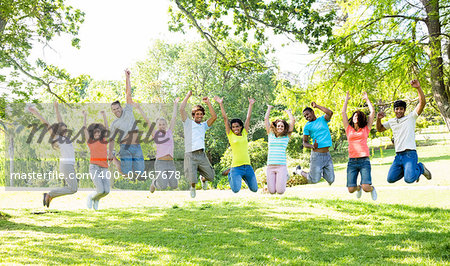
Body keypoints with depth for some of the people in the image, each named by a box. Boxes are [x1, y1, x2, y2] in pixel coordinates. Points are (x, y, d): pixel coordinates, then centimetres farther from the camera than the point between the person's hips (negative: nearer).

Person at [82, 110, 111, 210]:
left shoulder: (104, 141, 14)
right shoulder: (90, 141, 8)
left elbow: (106, 128, 12)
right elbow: (85, 129, 2)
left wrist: (104, 115, 9)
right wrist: (85, 117, -1)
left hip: (104, 169, 3)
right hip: (94, 168, -3)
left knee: (107, 191, -10)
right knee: (101, 190, -18)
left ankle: (96, 199, 24)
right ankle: (91, 197, 17)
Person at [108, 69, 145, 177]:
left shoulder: (128, 111, 12)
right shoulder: (114, 124, 10)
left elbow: (128, 94, 8)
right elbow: (111, 139, 10)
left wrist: (127, 77, 5)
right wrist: (110, 153, -2)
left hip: (137, 147, 2)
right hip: (125, 147, -2)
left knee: (139, 171, -4)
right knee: (126, 172, -11)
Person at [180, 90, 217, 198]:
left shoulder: (204, 125, 19)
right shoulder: (188, 123, 9)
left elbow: (214, 116, 7)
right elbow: (181, 109, -3)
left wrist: (208, 103, 6)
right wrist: (188, 95, 3)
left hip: (202, 155, 4)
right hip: (190, 155, -4)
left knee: (211, 176, 2)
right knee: (192, 179, -11)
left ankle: (203, 179, 39)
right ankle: (193, 187, 26)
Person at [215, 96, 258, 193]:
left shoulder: (244, 134, 10)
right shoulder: (230, 135, 2)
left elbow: (248, 118, 15)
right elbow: (225, 119, 1)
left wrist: (251, 105, 19)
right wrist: (221, 104, 0)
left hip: (247, 166, 4)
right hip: (236, 167, -4)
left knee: (254, 189, 6)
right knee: (236, 190, -14)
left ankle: (244, 177, 37)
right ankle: (231, 175, 19)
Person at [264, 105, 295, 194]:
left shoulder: (286, 136, 9)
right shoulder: (271, 135, 12)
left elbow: (293, 120, 5)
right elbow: (266, 119, 13)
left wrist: (288, 112, 21)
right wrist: (269, 108, 24)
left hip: (281, 166, -2)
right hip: (270, 166, 2)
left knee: (280, 191, -9)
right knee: (272, 191, -3)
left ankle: (285, 177, 24)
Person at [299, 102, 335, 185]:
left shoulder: (323, 119, 10)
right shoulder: (307, 126, 2)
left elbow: (330, 113, -11)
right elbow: (305, 142, 2)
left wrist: (316, 106, -5)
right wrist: (312, 146, -19)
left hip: (327, 154, 3)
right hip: (317, 155, -3)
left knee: (330, 180, 1)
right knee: (313, 180, -3)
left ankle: (322, 172, 32)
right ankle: (300, 171, 24)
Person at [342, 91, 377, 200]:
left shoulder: (366, 129, 12)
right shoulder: (349, 129, 14)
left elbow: (372, 112, 10)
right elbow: (343, 112, 13)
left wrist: (367, 99, 19)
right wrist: (346, 99, 23)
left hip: (364, 160, -2)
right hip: (352, 161, 2)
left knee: (366, 187, -17)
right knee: (351, 189, -6)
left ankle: (372, 189, 21)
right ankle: (359, 188, 31)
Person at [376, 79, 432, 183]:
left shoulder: (411, 117, 1)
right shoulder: (391, 122, 17)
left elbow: (422, 103, -10)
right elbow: (379, 129, 27)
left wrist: (418, 88, -23)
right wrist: (378, 119, 6)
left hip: (410, 154, -6)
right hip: (398, 155, 6)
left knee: (409, 179, -24)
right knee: (390, 179, -2)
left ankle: (420, 168, 10)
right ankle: (406, 169, 23)